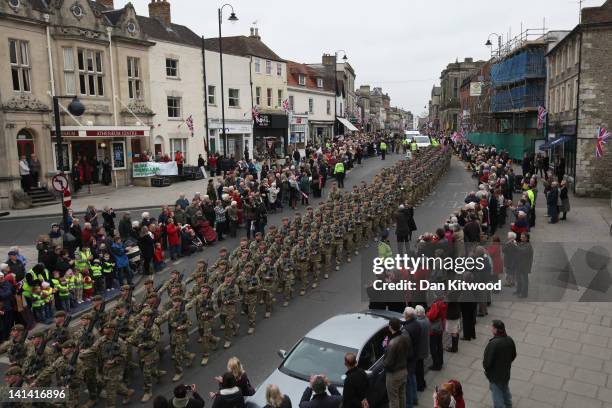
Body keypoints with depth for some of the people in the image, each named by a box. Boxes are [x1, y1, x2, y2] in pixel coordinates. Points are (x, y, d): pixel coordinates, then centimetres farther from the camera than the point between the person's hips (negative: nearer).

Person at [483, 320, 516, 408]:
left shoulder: (493, 343, -34)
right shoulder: (510, 340, -11)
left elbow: (487, 361, -26)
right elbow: (513, 355, 4)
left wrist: (485, 367, -5)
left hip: (495, 374, -7)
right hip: (506, 372, 7)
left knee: (497, 392, 12)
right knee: (505, 389, 29)